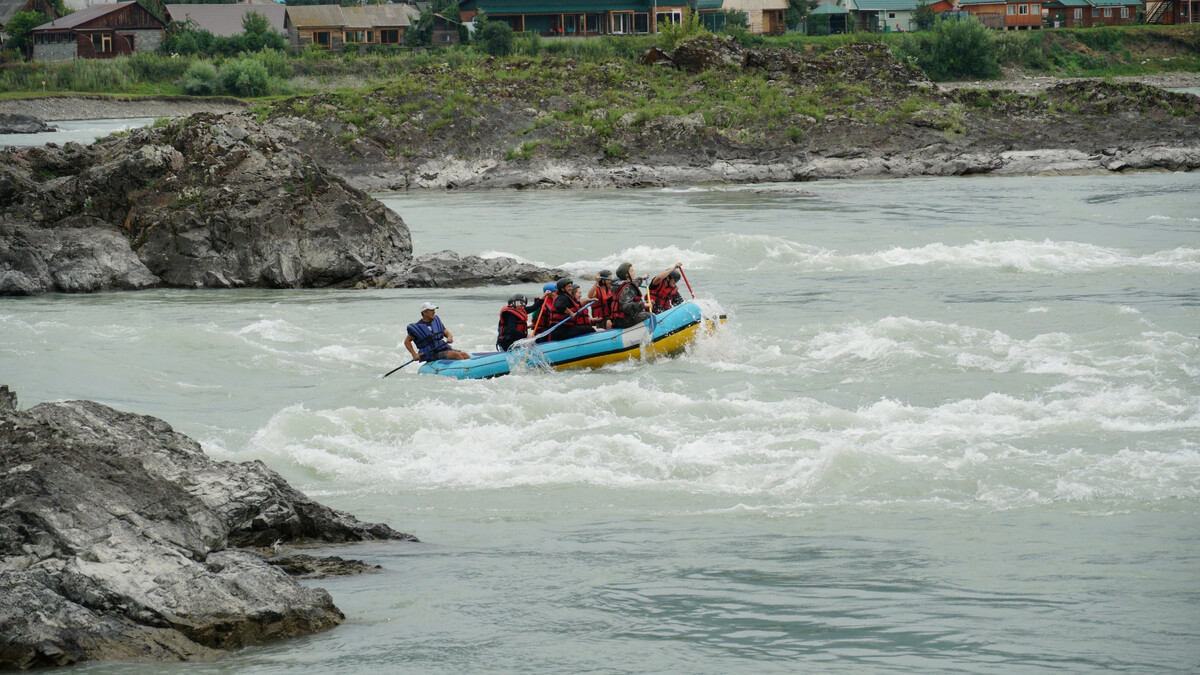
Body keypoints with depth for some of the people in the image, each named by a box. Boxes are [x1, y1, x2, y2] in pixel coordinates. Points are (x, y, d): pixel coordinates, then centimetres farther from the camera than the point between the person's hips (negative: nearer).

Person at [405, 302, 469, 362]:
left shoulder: (436, 321, 12)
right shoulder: (418, 327, -5)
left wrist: (449, 337, -9)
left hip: (444, 348, 6)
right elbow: (407, 341, 1)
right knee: (456, 354, -26)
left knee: (464, 354, -15)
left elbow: (446, 333, 16)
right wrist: (414, 354, -11)